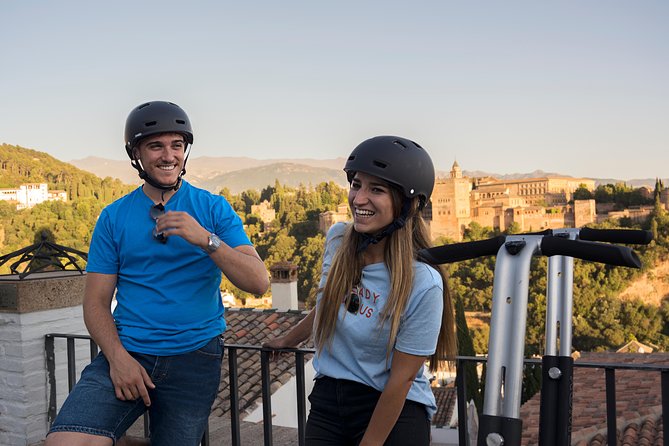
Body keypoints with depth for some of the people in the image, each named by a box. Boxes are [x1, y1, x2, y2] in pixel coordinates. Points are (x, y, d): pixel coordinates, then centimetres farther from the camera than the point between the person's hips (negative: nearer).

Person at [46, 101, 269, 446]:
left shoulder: (214, 208, 1)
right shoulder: (114, 217, 5)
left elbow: (259, 283, -9)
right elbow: (96, 302, 3)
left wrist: (205, 239, -22)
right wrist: (117, 356, -14)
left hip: (195, 357, 0)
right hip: (128, 352, 0)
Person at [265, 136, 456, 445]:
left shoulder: (423, 283, -22)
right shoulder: (338, 238, -6)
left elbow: (401, 378, -15)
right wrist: (289, 340, 27)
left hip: (394, 411, -4)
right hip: (327, 399, 5)